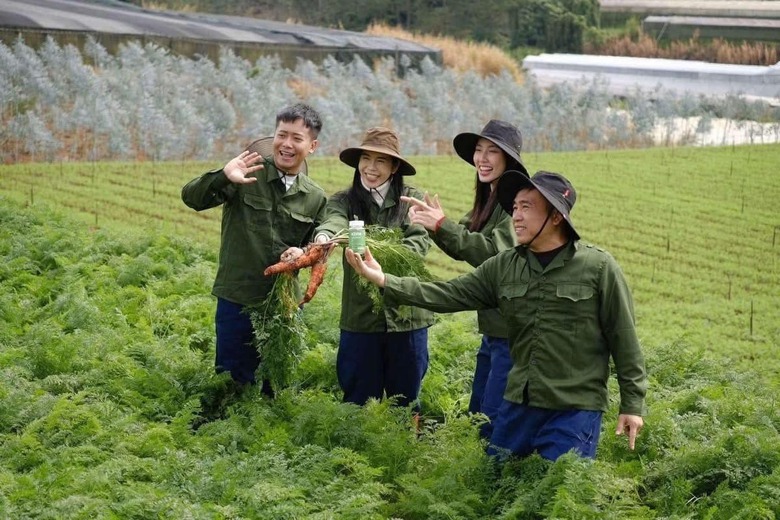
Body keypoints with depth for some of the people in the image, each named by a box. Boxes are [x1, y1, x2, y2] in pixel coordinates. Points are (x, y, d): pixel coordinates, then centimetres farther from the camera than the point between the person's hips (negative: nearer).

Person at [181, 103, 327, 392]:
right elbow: (191, 198, -14)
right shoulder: (247, 176, -7)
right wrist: (223, 178, -34)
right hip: (237, 301, -3)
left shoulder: (316, 198, 5)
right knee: (234, 383, 6)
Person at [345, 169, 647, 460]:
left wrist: (633, 404, -5)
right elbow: (449, 295, 1)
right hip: (518, 404, 5)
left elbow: (624, 340, -5)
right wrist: (384, 280, -9)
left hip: (575, 411, -5)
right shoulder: (504, 268, 5)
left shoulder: (598, 267, -8)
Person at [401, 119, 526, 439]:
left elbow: (495, 252, -23)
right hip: (494, 325, 10)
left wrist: (442, 225, -24)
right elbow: (462, 244, 9)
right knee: (477, 414, 17)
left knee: (494, 420, -7)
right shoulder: (489, 199, 15)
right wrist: (433, 223, -9)